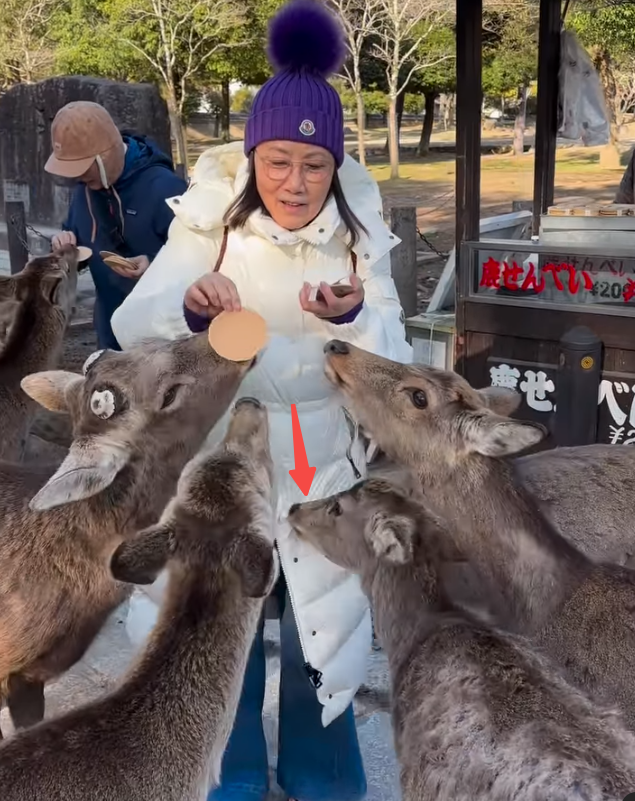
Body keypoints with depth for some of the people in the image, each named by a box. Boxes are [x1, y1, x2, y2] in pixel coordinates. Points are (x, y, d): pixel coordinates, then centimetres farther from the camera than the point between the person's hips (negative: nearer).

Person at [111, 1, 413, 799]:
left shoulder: (359, 237, -9)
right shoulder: (209, 219, -12)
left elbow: (394, 364, -10)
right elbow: (130, 325, -14)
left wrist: (353, 320, -31)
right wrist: (187, 306, -35)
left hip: (319, 467, 1)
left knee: (318, 630, 15)